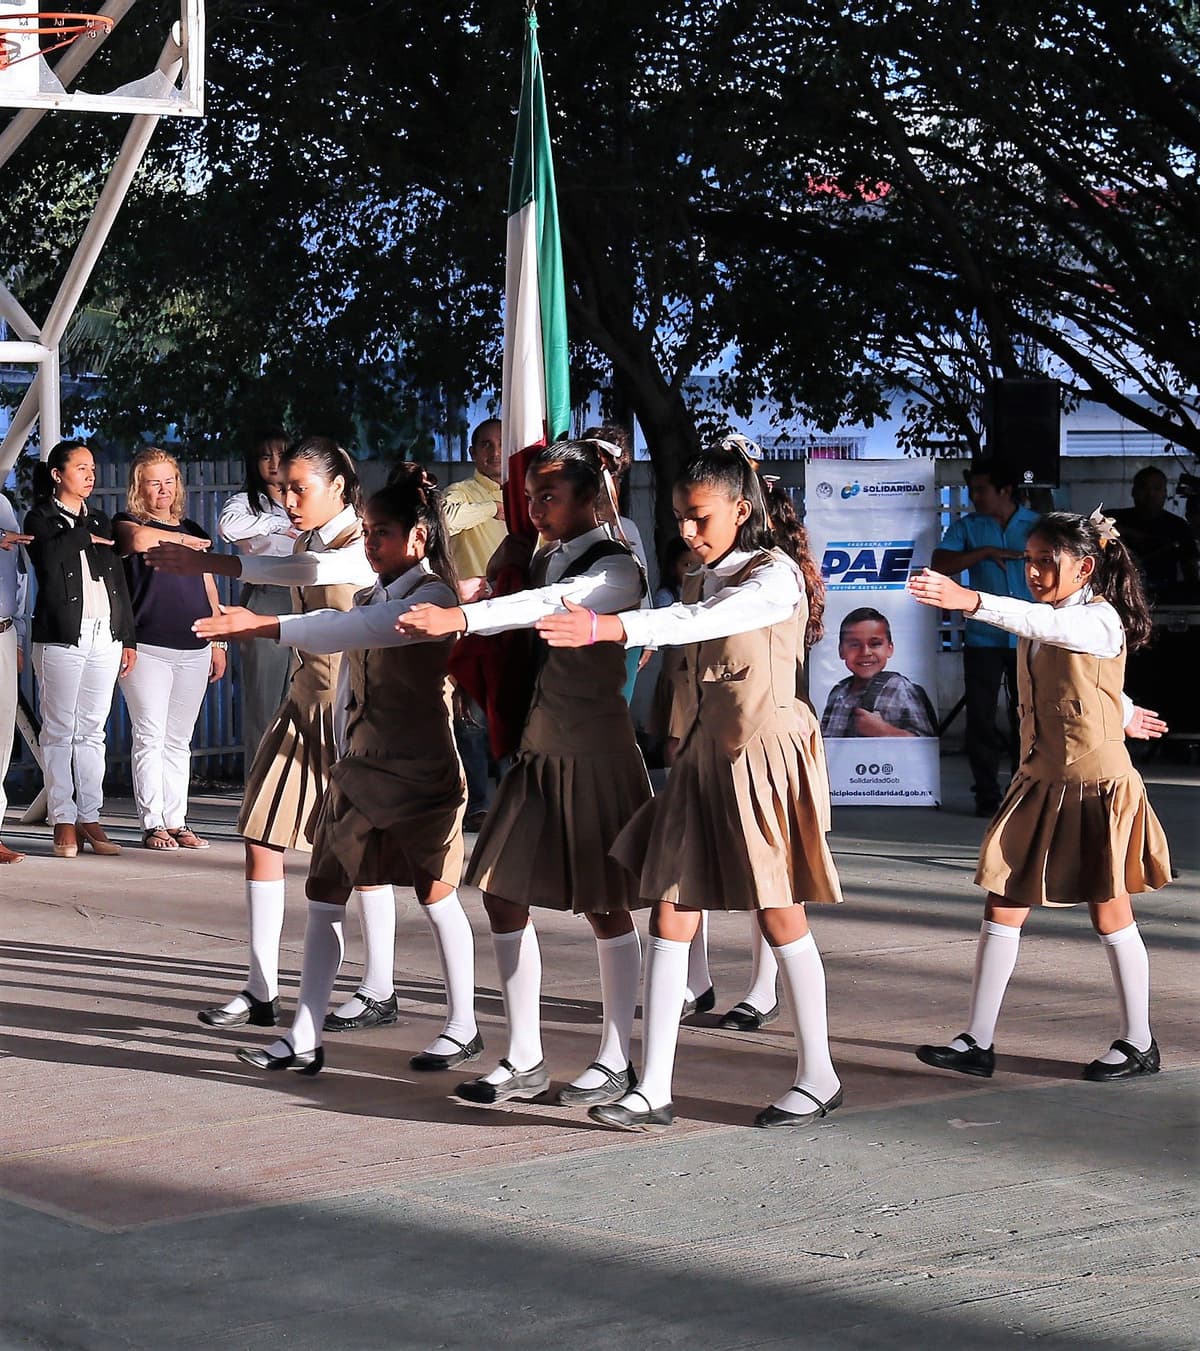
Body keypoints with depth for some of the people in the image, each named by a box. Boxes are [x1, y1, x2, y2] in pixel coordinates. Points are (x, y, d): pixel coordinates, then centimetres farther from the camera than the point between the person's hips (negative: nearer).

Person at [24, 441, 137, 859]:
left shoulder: (100, 522, 19)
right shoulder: (42, 519, 2)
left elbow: (119, 583, 18)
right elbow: (49, 554, -20)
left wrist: (129, 638, 12)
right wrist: (84, 536, -7)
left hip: (105, 637, 5)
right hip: (62, 637, -5)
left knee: (92, 730, 5)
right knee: (60, 731, -4)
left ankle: (90, 819, 6)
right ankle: (63, 822, -2)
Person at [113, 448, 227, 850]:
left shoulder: (194, 531, 18)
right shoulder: (127, 523, 1)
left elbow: (208, 588, 21)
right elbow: (141, 539, -24)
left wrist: (218, 642, 17)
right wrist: (182, 540, -8)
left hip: (193, 650, 5)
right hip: (146, 648, -5)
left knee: (179, 741, 7)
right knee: (150, 737, -7)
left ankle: (177, 822, 10)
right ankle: (152, 824, -4)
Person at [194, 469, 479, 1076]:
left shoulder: (434, 596, -13)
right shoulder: (372, 596, 14)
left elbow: (357, 629, -29)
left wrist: (269, 626, -36)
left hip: (420, 774, -7)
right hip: (358, 769, 7)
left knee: (437, 896, 3)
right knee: (326, 899, 1)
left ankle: (462, 1026, 18)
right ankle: (304, 1037, 1)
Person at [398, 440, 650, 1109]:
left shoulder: (616, 568, -13)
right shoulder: (545, 561, 12)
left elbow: (552, 605, -31)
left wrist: (463, 618, -45)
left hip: (596, 753, -8)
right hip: (539, 749, 8)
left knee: (605, 906, 1)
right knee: (504, 896, 4)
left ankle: (615, 1060, 12)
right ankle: (525, 1060, 12)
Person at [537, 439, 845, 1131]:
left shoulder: (774, 576, -13)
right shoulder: (703, 580, 13)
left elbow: (701, 623, -30)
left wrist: (608, 627, -42)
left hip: (764, 755, -7)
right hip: (702, 756, 7)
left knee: (782, 919, 1)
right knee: (670, 919, -1)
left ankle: (819, 1076, 16)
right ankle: (654, 1090, -1)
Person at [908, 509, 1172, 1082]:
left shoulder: (1102, 620, -16)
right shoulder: (1035, 630, 8)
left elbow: (1048, 624, -38)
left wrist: (972, 601, -53)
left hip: (1097, 787, -7)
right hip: (1039, 784, 7)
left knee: (1110, 914, 4)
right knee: (1003, 906, 2)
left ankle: (1139, 1043, 18)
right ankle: (978, 1041, 6)